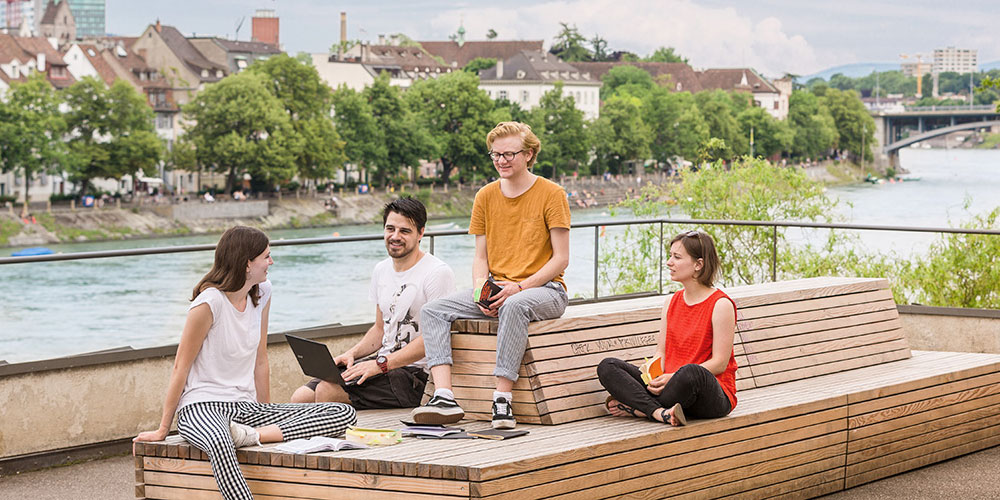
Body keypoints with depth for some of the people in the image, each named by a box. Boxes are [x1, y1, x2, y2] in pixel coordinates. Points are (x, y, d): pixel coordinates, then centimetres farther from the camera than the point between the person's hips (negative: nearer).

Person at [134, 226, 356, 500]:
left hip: (246, 407, 7)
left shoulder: (262, 292, 7)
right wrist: (162, 430, -6)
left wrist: (266, 412, 16)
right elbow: (181, 367, -8)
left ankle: (253, 435, -23)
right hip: (202, 407, -7)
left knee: (344, 414, -11)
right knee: (219, 442, -46)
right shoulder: (209, 302, -14)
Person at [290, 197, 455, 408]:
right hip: (384, 364, 8)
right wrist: (352, 353, 4)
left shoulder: (438, 273, -11)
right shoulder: (381, 270, 16)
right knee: (301, 397, -7)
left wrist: (380, 364, -23)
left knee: (326, 391, -24)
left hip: (413, 373, -8)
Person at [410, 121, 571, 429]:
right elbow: (481, 257, 12)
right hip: (496, 289, 6)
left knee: (514, 306, -41)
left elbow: (560, 259, -7)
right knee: (433, 311, -16)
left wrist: (520, 287, -19)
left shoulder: (551, 194, -5)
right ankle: (444, 398, -29)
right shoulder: (485, 197, 10)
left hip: (544, 288, -5)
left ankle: (502, 401, -38)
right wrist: (481, 288, -10)